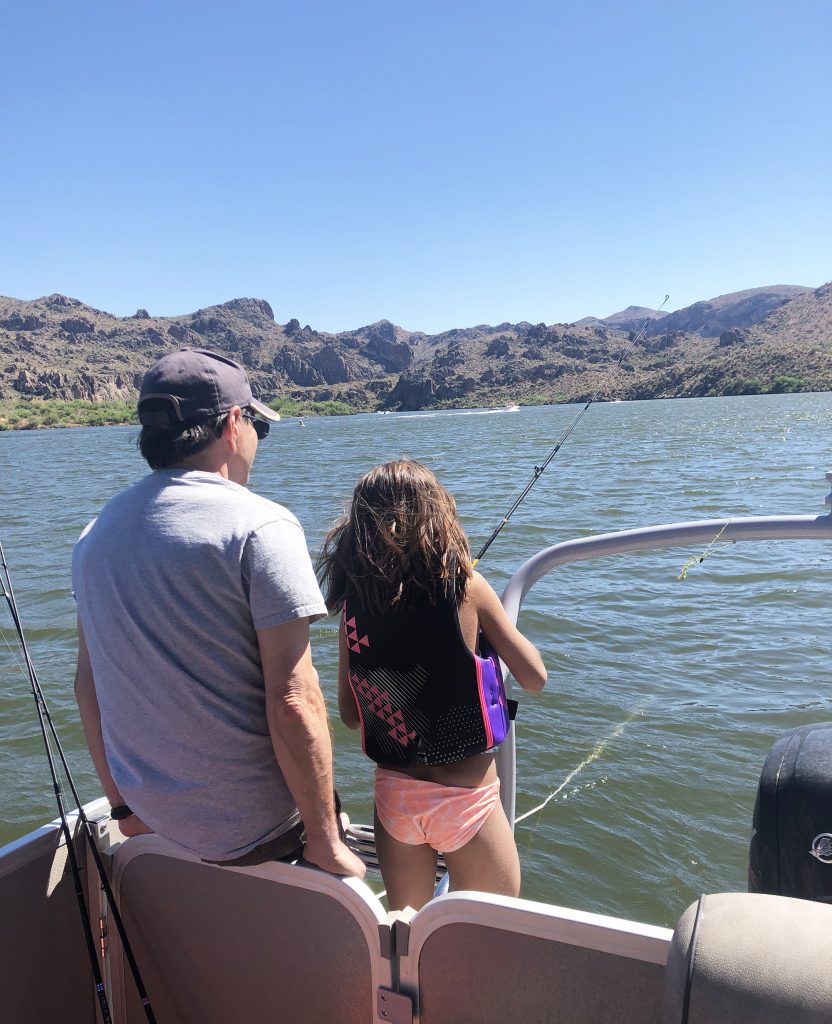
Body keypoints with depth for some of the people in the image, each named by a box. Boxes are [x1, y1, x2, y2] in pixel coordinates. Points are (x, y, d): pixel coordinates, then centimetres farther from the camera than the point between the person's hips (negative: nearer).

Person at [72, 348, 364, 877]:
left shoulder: (95, 534, 1)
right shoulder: (261, 526, -20)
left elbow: (88, 687, 8)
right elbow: (294, 703, -24)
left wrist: (124, 805, 18)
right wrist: (325, 840, -12)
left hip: (149, 819, 7)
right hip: (253, 832, -6)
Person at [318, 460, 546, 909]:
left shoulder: (352, 601, -5)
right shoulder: (464, 585, -14)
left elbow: (350, 714, 4)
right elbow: (534, 677, -6)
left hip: (393, 792, 4)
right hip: (466, 797, -3)